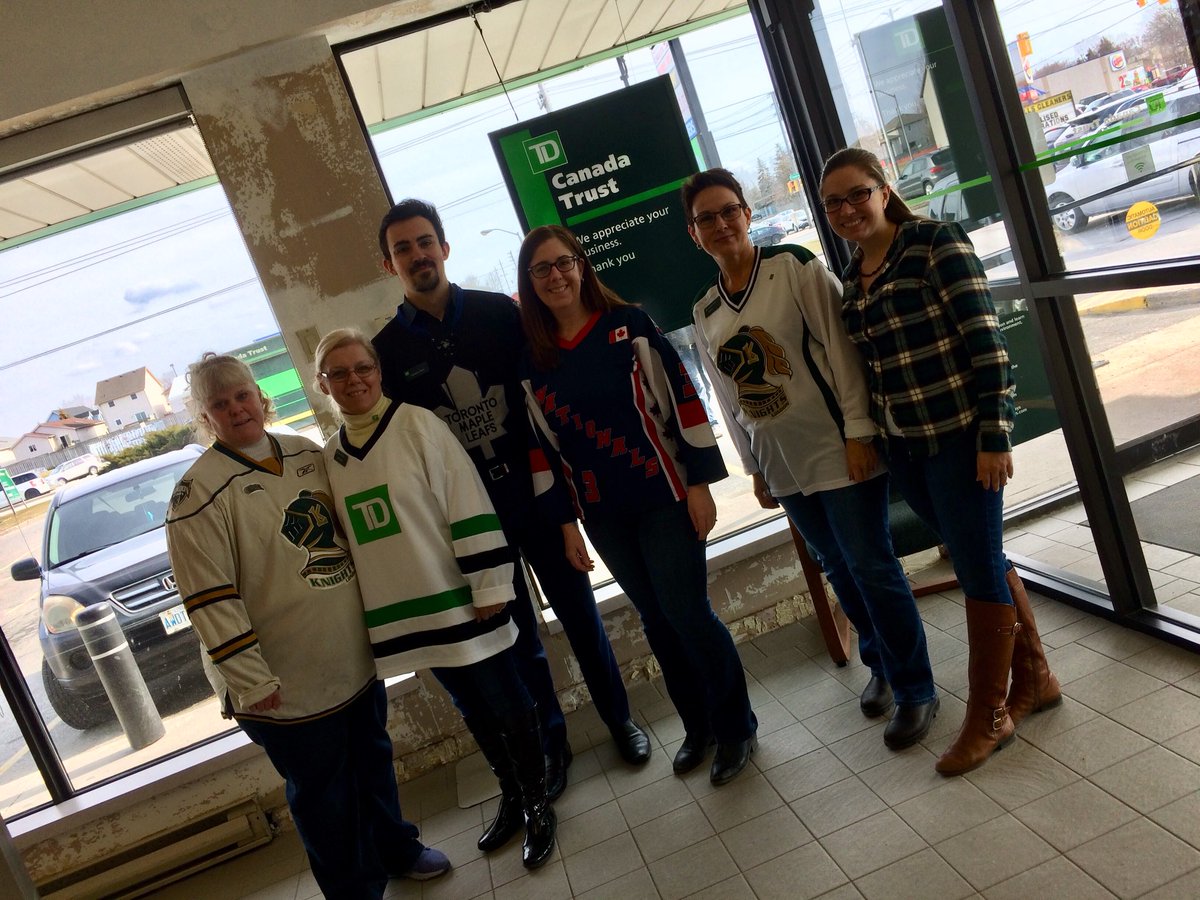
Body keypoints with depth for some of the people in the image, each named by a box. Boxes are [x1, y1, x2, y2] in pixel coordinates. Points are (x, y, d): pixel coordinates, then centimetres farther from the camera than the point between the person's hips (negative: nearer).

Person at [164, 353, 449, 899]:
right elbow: (210, 599, -18)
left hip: (356, 662, 6)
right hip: (290, 686, -6)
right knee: (324, 796, 11)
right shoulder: (201, 492, -15)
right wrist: (249, 680, -20)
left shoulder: (308, 454, 5)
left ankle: (396, 849, 48)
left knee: (373, 763, 24)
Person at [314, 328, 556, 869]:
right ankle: (511, 799, 38)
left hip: (458, 603, -5)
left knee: (507, 706, 6)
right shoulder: (328, 458, 8)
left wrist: (489, 585, -15)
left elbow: (468, 506, -13)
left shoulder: (418, 424, -9)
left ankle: (537, 804, 27)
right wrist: (358, 609, 18)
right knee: (474, 713, 19)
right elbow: (341, 539, 17)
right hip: (401, 615, 5)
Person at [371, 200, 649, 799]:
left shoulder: (500, 313, -1)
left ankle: (619, 719, 33)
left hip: (536, 496, 0)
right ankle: (551, 741, 32)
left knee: (578, 613, 12)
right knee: (517, 635, 12)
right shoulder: (388, 351, -1)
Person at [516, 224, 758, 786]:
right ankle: (698, 727, 32)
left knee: (688, 613, -1)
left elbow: (682, 398, -6)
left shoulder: (628, 325, -5)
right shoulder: (531, 360, 3)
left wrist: (700, 482, -10)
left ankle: (735, 728, 22)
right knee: (656, 620, 13)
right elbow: (541, 445, 6)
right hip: (603, 515, 3)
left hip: (663, 497, -3)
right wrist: (565, 523, 5)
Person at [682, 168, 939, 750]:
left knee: (872, 569, -1)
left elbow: (841, 349, -12)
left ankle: (916, 691, 17)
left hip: (838, 453, -5)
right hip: (783, 468, 5)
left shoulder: (795, 267, -8)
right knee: (841, 571, 16)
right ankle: (881, 665, 36)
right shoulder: (704, 312, 8)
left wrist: (858, 432, -16)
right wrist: (754, 468, 14)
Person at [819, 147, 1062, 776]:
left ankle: (987, 716, 20)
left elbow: (985, 340, -14)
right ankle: (1034, 677, 35)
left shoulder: (935, 242, -10)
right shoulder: (849, 278, 10)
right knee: (983, 560, 18)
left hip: (959, 436, -7)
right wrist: (871, 435, 15)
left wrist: (994, 434, -17)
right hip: (904, 447, 7)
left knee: (979, 569, 4)